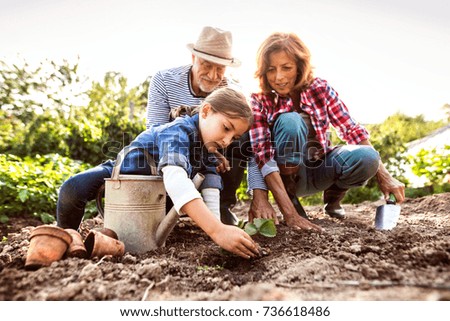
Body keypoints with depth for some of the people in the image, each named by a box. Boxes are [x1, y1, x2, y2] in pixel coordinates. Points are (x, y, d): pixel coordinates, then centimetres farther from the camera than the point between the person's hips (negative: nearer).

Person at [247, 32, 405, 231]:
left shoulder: (319, 89, -11)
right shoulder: (259, 102, -18)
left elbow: (352, 130, -8)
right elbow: (263, 155, -28)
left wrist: (384, 176, -16)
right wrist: (290, 214, -39)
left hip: (319, 168, 3)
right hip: (285, 172, -3)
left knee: (366, 157, -27)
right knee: (290, 121, -31)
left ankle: (333, 196, 6)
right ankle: (289, 198, -13)